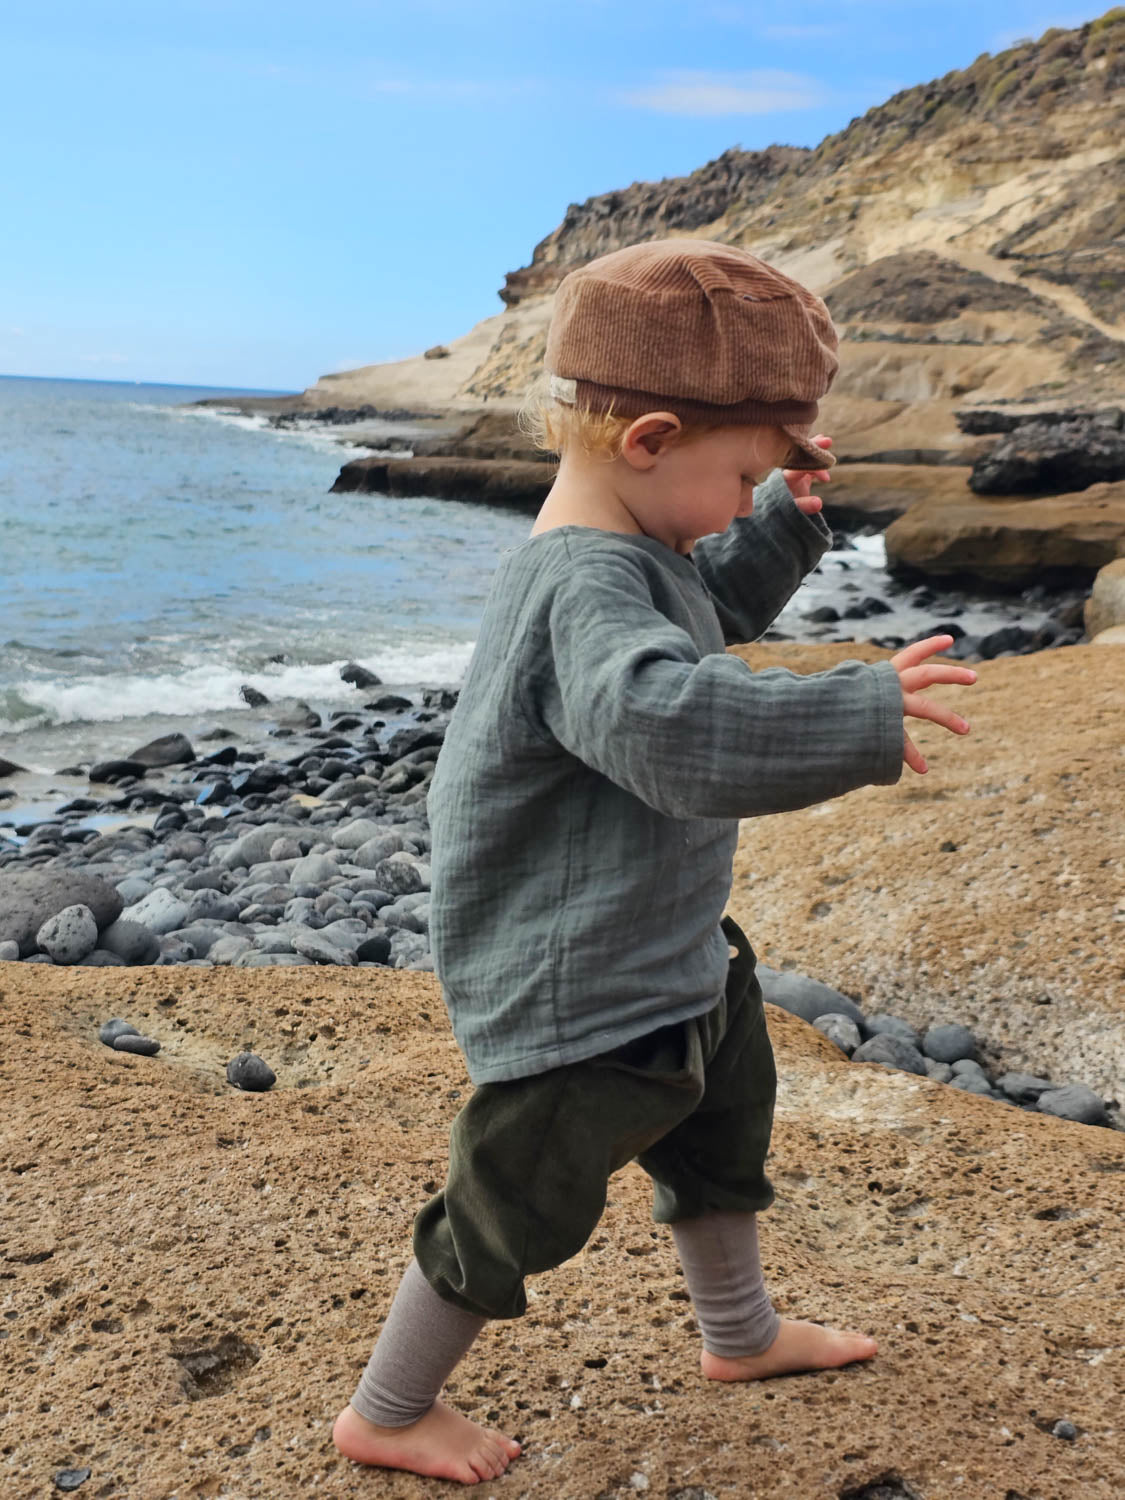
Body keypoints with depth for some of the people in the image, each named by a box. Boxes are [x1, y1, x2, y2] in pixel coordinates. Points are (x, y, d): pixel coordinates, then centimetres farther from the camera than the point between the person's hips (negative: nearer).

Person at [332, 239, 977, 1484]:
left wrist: (785, 525, 11)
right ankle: (384, 1415, 32)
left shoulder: (630, 552, 4)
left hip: (667, 952, 11)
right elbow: (672, 723, -48)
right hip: (572, 995, -11)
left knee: (724, 1124, 27)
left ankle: (742, 1334, 53)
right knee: (517, 1210, 7)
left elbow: (707, 615, 25)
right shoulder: (582, 590, -30)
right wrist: (862, 717, -45)